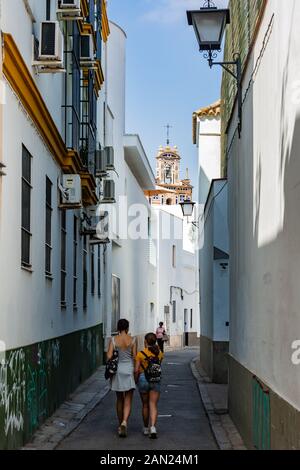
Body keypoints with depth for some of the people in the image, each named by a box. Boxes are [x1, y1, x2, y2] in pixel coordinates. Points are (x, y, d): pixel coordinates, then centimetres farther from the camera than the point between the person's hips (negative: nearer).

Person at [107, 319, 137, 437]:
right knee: (128, 401, 1)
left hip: (117, 371, 2)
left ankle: (120, 425, 25)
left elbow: (109, 356, -9)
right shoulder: (132, 340, -4)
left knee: (120, 400, 17)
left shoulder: (113, 340, -3)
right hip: (129, 370, -2)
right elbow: (135, 357, -4)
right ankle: (124, 422, -22)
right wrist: (136, 371, 7)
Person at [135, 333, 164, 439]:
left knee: (145, 405, 15)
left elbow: (136, 370, -9)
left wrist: (136, 381, 7)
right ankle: (153, 427, -19)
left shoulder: (140, 354, -8)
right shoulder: (159, 353, 0)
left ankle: (146, 429, 25)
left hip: (143, 379, -1)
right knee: (153, 406, 0)